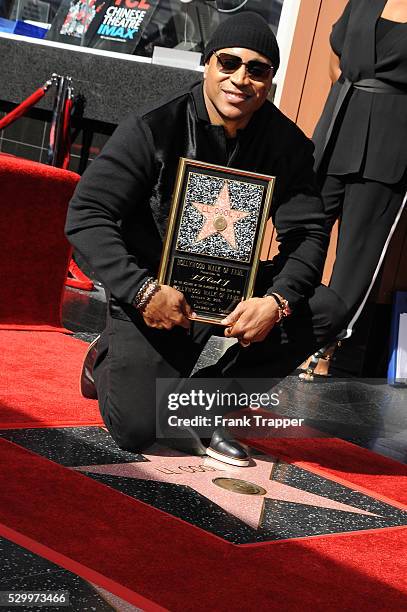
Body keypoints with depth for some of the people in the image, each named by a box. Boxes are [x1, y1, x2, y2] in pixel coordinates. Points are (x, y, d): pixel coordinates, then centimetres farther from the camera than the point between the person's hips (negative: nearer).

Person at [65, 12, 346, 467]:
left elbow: (307, 232, -6)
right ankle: (111, 359, 19)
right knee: (138, 429, -19)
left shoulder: (286, 145, -6)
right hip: (151, 288, -4)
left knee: (325, 309, -20)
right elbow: (86, 215, -18)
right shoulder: (153, 130, -16)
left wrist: (276, 301, -26)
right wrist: (143, 292, -30)